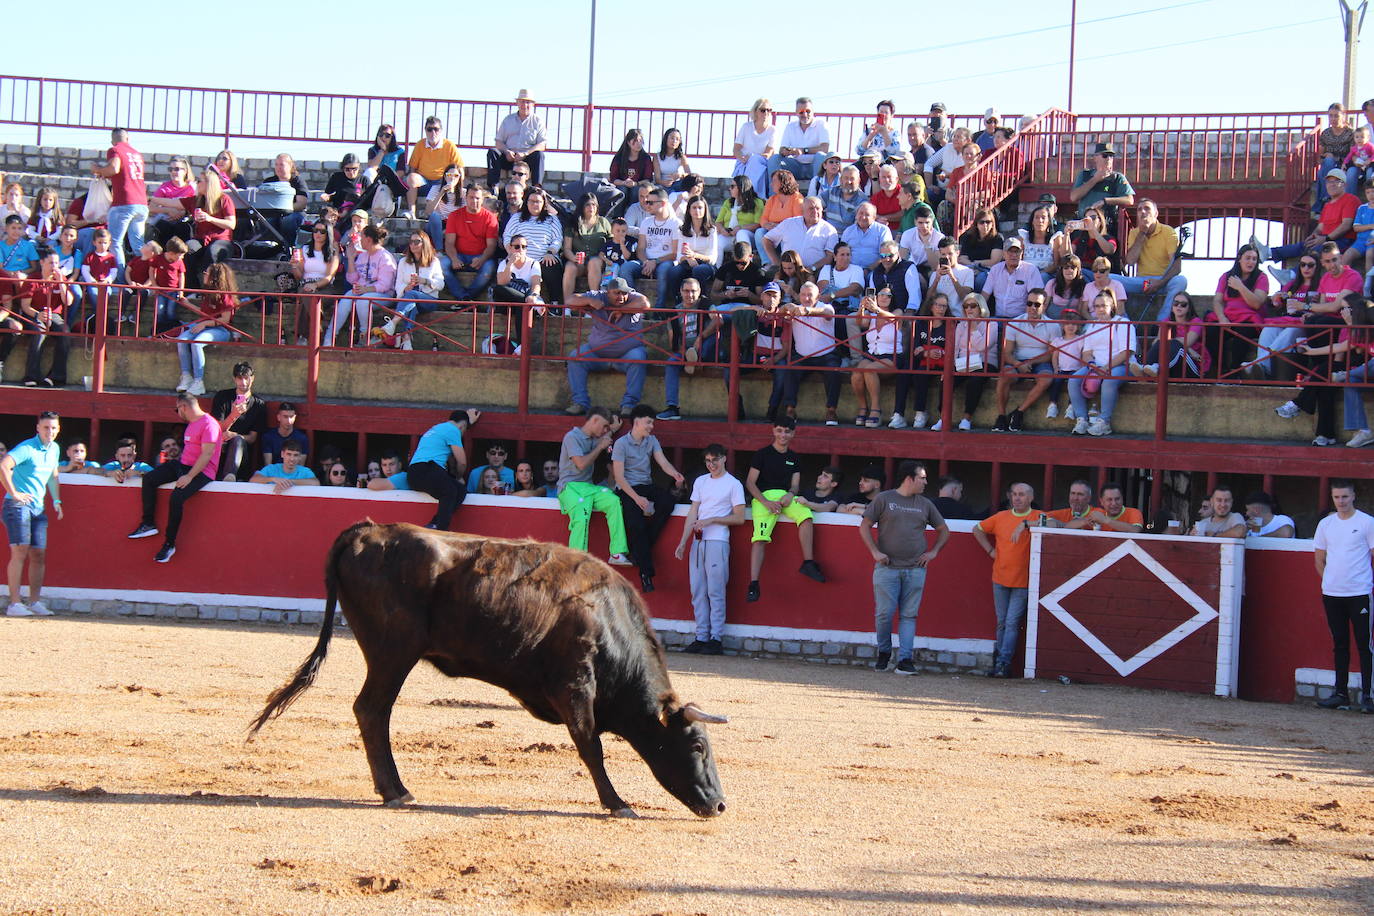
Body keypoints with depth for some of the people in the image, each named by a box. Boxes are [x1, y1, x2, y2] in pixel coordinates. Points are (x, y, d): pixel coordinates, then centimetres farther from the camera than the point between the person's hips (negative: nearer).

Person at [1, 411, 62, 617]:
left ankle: (35, 602, 9)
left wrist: (56, 501, 22)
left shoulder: (54, 449, 13)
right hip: (19, 505, -8)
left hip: (38, 507, 8)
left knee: (39, 555, 4)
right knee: (20, 552, -13)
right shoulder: (27, 449, -14)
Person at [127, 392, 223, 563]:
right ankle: (148, 524, -1)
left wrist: (189, 477, -25)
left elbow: (207, 454, -21)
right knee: (148, 479, -3)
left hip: (202, 471, -10)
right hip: (183, 465, 10)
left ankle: (169, 543, -19)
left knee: (177, 497, -30)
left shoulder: (209, 424, -15)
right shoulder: (191, 424, 17)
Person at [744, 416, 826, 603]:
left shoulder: (794, 458, 19)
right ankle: (753, 585, -28)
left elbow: (795, 485, 16)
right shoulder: (763, 454, 5)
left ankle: (808, 563, -25)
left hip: (786, 496, 4)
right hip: (764, 496, -4)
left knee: (805, 514, -28)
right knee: (760, 538, -23)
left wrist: (790, 495, -9)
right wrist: (766, 502, -13)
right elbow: (750, 483, 0)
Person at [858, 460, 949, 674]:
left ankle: (905, 659, -5)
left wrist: (933, 552, 9)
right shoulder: (884, 499, 3)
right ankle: (884, 653, 14)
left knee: (909, 615, -3)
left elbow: (943, 530, 23)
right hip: (887, 567, -3)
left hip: (915, 569, 3)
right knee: (884, 613, -6)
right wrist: (875, 552, -7)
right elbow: (864, 527, 4)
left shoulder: (925, 504, 13)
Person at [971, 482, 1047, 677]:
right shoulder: (1001, 517, 10)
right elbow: (978, 529, 23)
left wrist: (1025, 524, -28)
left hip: (1023, 581, -4)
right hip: (1000, 579, 4)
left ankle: (1003, 663, -12)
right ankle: (999, 653, 19)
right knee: (1002, 622, 11)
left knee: (1012, 623, -9)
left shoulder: (1037, 516, -1)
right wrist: (990, 550, 12)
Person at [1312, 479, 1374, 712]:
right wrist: (1330, 580, 8)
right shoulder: (1325, 524, 10)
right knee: (1339, 644, 10)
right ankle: (1341, 693, 15)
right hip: (1332, 594, 4)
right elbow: (1319, 559, 17)